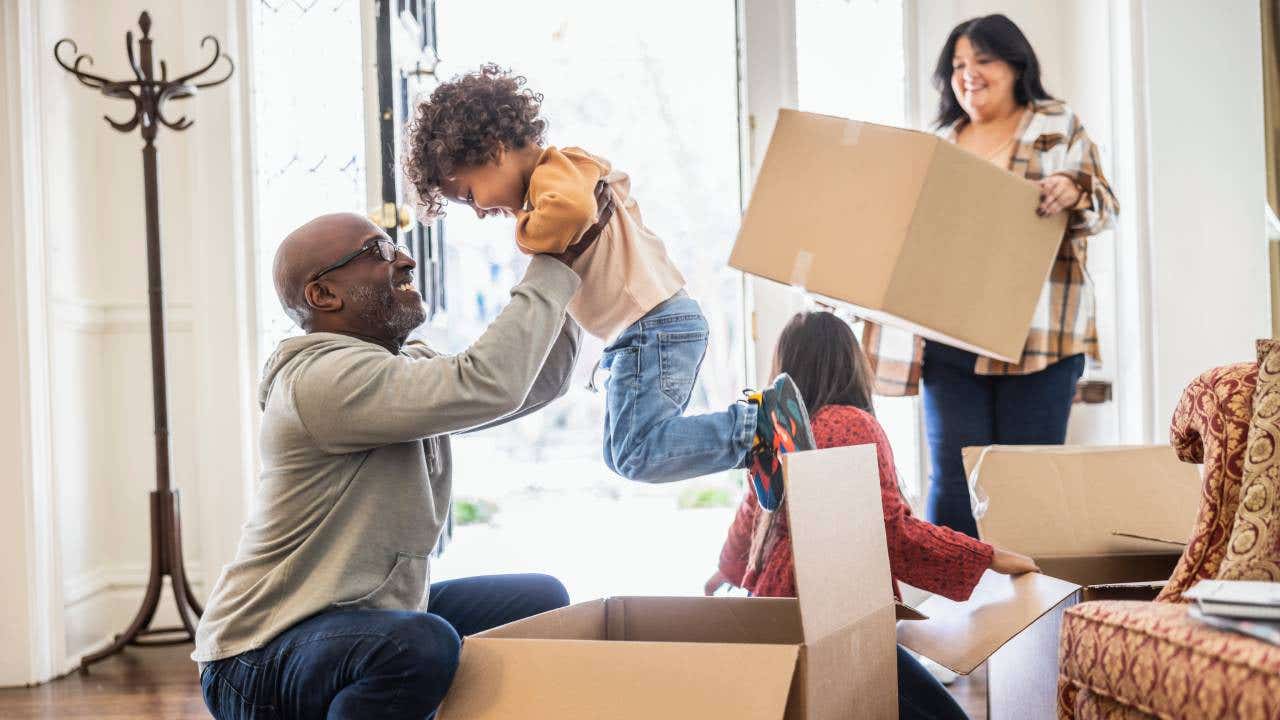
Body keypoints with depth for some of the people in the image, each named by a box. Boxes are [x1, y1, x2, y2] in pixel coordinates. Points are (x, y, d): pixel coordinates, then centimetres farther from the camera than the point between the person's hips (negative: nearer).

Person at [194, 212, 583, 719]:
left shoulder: (408, 367, 9)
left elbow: (535, 383, 12)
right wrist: (553, 267, -20)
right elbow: (489, 386, -30)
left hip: (367, 620, 10)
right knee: (422, 644, -37)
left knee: (541, 602, 14)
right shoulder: (323, 378, -22)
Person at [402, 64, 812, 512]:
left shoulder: (554, 170, -12)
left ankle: (761, 421, -13)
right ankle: (754, 444, 8)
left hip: (654, 326, -11)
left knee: (638, 456, -14)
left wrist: (530, 235, -15)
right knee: (621, 454, 12)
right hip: (661, 325, 11)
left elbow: (572, 207, -35)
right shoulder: (579, 168, 20)